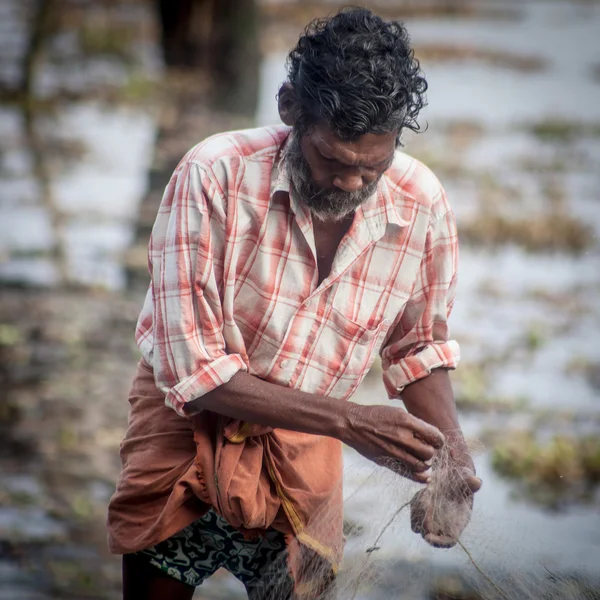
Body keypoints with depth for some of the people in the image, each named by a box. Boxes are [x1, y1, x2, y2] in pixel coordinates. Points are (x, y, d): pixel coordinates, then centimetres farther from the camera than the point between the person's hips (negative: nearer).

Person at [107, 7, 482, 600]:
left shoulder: (423, 207, -15)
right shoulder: (215, 177, -26)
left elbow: (418, 347, 5)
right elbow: (192, 370, -26)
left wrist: (451, 452, -13)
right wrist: (349, 421, -31)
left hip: (302, 452, 2)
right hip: (187, 429, -2)